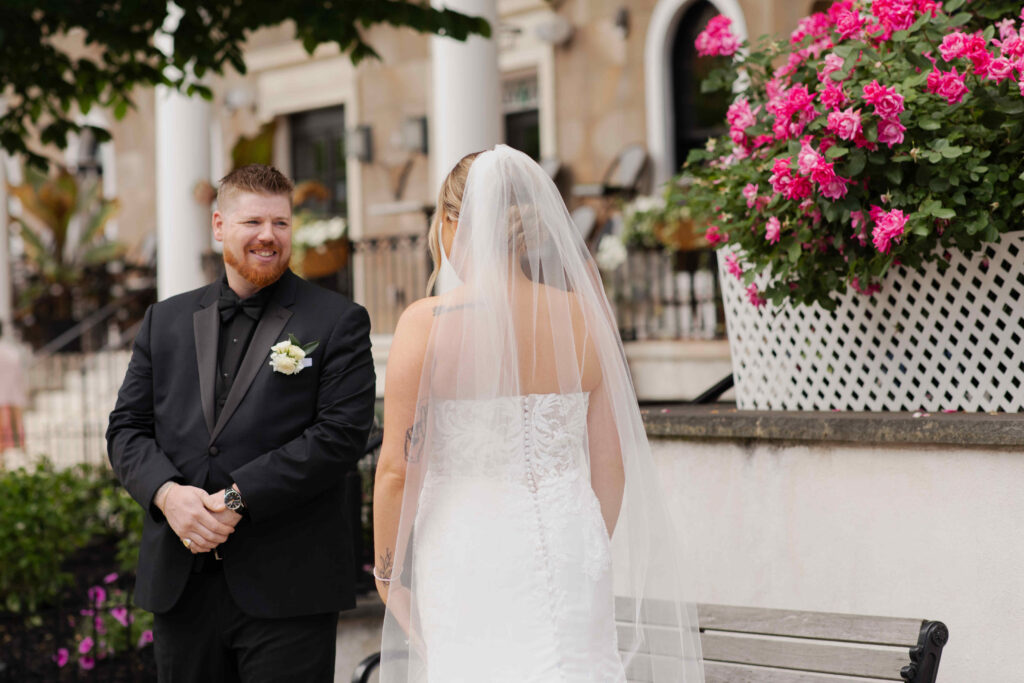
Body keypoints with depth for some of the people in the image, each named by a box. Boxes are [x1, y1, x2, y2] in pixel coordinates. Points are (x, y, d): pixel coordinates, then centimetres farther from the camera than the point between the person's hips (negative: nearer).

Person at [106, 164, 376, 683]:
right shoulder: (165, 321, 14)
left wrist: (238, 497, -15)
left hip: (288, 590, -4)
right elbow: (127, 427, 11)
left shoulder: (338, 321, 1)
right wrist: (167, 493, -10)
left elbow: (341, 433, -9)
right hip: (179, 589, 4)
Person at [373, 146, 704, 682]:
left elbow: (397, 468, -8)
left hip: (469, 555, -3)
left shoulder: (427, 323, -10)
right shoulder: (584, 318, 0)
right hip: (570, 544, 3)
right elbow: (612, 463, 6)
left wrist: (386, 568, 7)